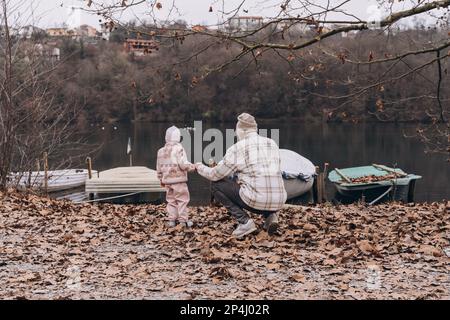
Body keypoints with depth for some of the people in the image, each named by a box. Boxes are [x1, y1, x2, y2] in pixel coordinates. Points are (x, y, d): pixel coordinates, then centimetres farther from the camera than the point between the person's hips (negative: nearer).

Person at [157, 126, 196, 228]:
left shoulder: (161, 151, 9)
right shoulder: (179, 148, -11)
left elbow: (159, 168, 15)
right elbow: (183, 164, -20)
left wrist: (161, 180, 24)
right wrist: (192, 167, -5)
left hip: (167, 181, 6)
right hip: (179, 180, -6)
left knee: (171, 200, 13)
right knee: (182, 199, 1)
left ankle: (172, 219, 12)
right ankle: (183, 220, 0)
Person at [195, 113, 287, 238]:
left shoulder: (237, 149, -2)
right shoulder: (272, 144, 14)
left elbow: (215, 175, 6)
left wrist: (200, 167, 28)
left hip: (255, 202, -6)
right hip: (279, 202, 6)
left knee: (217, 186, 13)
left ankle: (244, 221, 1)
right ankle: (271, 215, 11)